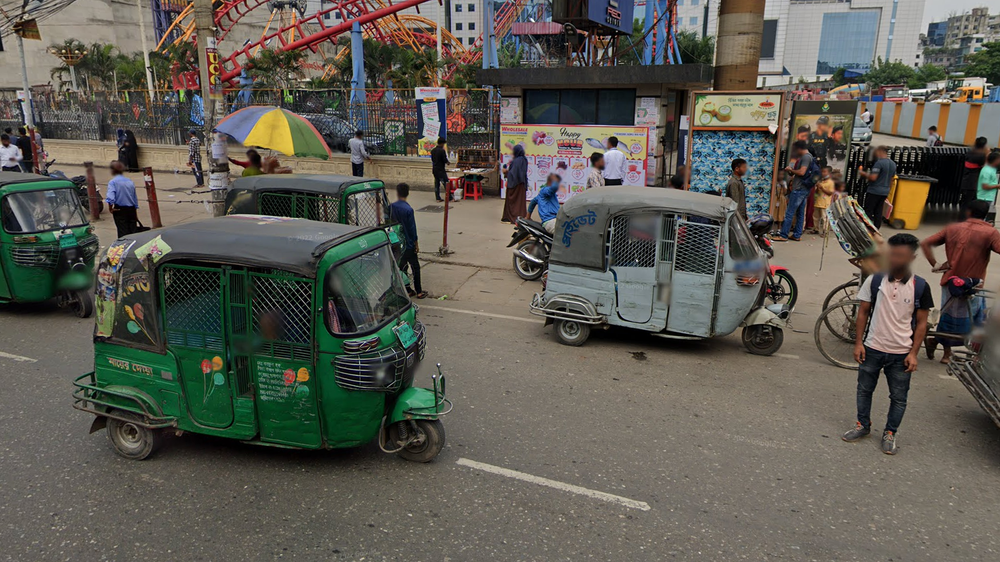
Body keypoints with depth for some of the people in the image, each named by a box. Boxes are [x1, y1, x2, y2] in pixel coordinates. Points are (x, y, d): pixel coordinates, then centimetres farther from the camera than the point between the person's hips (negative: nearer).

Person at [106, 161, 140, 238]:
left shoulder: (112, 182, -8)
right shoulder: (130, 181, 7)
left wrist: (110, 208, -6)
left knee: (123, 232, -2)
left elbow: (110, 198, -23)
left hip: (120, 210, -4)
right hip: (131, 209, 4)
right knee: (133, 232, 9)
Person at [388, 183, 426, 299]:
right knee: (415, 267, 6)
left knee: (401, 266, 14)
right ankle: (418, 291, 11)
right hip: (408, 243, -5)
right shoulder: (408, 209, -19)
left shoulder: (391, 207, -4)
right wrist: (416, 244, -5)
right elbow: (412, 228, -15)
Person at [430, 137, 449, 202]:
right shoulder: (442, 150, -16)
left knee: (437, 183, 10)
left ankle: (438, 198, 11)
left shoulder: (433, 150, 7)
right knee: (446, 183, -2)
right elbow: (445, 160, -15)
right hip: (441, 170, -7)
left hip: (434, 169, 7)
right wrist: (448, 162, 6)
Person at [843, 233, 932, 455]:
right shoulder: (874, 280, -6)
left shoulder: (920, 287, -7)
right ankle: (863, 425, 33)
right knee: (864, 389, 15)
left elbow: (921, 323, -1)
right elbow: (863, 312, 1)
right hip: (872, 348, 1)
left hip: (901, 353, -1)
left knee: (899, 397, 10)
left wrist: (913, 353, -6)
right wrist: (858, 342, -3)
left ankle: (890, 433, 27)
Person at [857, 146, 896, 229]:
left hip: (874, 191, -8)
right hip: (885, 192, 8)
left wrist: (863, 174, -7)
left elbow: (873, 177, -22)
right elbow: (891, 179, 19)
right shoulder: (893, 164, 12)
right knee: (878, 212, 11)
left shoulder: (879, 163, -15)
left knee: (868, 211, -3)